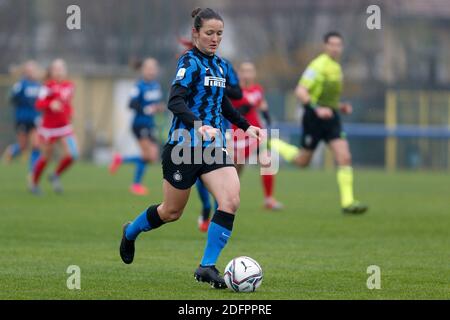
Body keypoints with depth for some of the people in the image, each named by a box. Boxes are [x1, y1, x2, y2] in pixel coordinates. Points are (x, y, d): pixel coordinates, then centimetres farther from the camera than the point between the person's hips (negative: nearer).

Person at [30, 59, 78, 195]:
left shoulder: (69, 85, 4)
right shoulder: (48, 86, -14)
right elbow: (39, 104, -24)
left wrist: (69, 113, 6)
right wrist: (50, 104, -40)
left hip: (65, 127, 4)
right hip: (49, 127, -4)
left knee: (72, 154, -13)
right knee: (46, 157, 8)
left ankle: (55, 176, 14)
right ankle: (34, 183, 33)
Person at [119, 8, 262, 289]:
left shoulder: (221, 66, 12)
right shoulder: (190, 62, -12)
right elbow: (175, 101, -25)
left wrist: (245, 126, 21)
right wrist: (199, 125, -39)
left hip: (214, 147, 6)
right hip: (184, 147, -6)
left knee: (231, 201, -17)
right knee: (172, 212, 9)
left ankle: (207, 267, -12)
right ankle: (131, 232, 41)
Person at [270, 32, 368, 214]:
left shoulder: (336, 68, 14)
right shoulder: (318, 66, -13)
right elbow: (300, 91, -21)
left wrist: (341, 107, 10)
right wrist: (317, 109, -31)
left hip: (331, 117, 7)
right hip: (314, 117, -7)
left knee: (345, 158, -10)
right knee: (302, 161, 6)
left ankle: (347, 202, -11)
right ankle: (272, 145, 33)